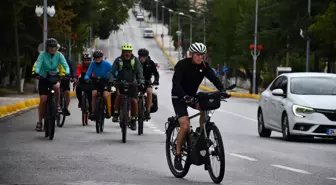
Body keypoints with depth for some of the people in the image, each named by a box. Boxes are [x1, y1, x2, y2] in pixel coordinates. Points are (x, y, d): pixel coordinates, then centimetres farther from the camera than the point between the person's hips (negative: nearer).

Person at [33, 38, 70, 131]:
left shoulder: (59, 55, -11)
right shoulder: (43, 55, -15)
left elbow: (65, 65, -19)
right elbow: (38, 65, -26)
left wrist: (67, 73, -40)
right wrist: (37, 73, -47)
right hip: (43, 78, -1)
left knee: (56, 86, -35)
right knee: (43, 100, -7)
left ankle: (57, 105, -12)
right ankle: (40, 121, 5)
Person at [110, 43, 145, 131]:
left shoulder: (135, 60, -7)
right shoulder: (118, 60, -7)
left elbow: (139, 72, -14)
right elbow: (112, 71, -13)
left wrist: (141, 82, -29)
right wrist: (112, 80, -31)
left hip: (132, 83, 1)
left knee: (134, 101, -8)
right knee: (118, 94, -29)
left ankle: (133, 120, 10)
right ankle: (116, 114, -18)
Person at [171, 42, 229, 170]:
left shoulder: (204, 66, -7)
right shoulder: (182, 65, -20)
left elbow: (214, 78, -16)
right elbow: (176, 83, -30)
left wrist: (222, 90, -36)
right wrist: (185, 96, -46)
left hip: (192, 95, 5)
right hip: (179, 97, -5)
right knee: (185, 125, -20)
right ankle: (178, 156, -8)